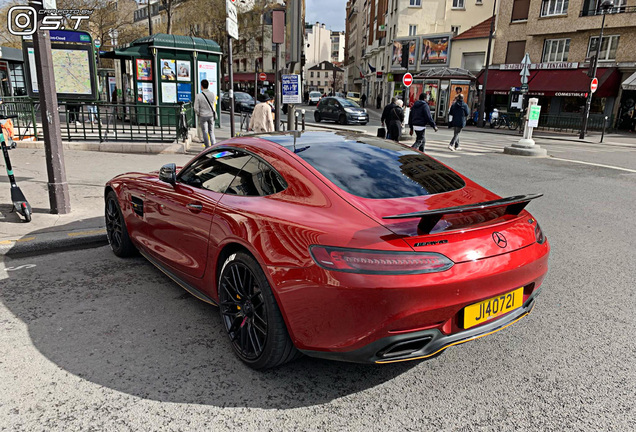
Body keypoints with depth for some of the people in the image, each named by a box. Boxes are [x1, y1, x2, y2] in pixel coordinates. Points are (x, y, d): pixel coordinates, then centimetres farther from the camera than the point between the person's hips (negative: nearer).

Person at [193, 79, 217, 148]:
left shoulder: (198, 96, -15)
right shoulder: (213, 94, -7)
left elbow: (196, 109, -11)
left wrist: (198, 114, 8)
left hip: (203, 116, -3)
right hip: (211, 115, 3)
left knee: (205, 132, 9)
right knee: (211, 131, 14)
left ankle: (207, 147, 12)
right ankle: (213, 145, 2)